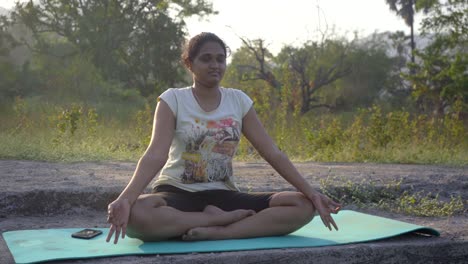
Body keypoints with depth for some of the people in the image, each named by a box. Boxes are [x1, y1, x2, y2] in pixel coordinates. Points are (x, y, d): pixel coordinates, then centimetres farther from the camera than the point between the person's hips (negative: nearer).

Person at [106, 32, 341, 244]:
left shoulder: (239, 101, 5)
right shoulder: (173, 99, -5)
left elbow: (272, 153, 2)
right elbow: (156, 155, -18)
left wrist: (310, 192, -11)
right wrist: (125, 198, -36)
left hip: (222, 196, 3)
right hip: (177, 193, -3)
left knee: (303, 206, -18)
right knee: (136, 214, -40)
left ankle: (217, 232, -26)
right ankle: (222, 219, -21)